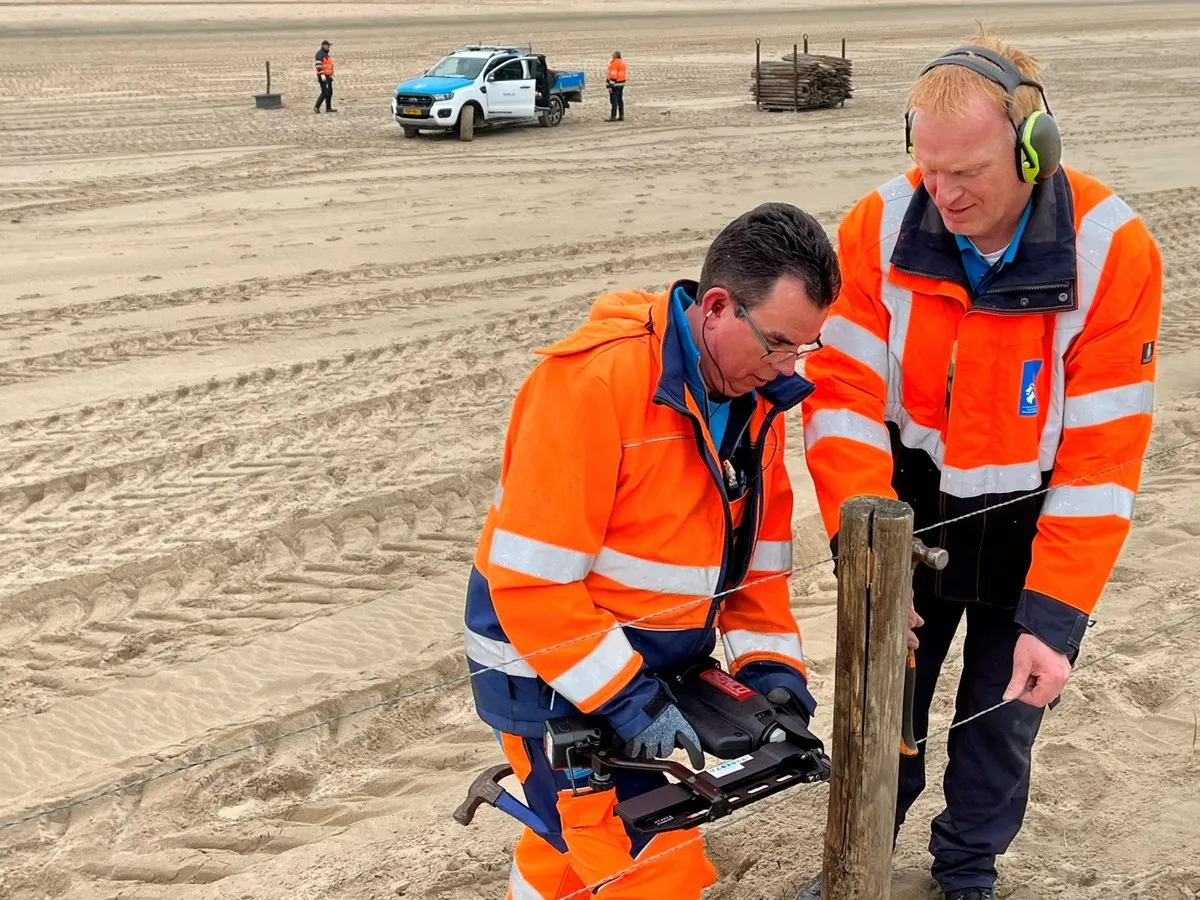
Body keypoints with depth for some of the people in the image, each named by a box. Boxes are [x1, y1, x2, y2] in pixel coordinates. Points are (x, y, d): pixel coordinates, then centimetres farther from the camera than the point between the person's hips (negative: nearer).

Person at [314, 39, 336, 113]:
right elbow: (318, 65, -21)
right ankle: (316, 107, -8)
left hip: (328, 77, 10)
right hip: (323, 77, -10)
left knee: (330, 92, 9)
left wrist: (331, 75, 23)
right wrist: (322, 74, -28)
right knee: (325, 93, -13)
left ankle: (328, 108, 13)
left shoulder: (326, 54, 19)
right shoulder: (320, 53, -12)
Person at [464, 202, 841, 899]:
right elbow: (531, 579, -26)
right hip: (558, 675, -7)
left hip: (654, 662, 7)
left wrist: (771, 665, -4)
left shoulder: (759, 393, -2)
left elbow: (758, 546, 7)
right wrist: (624, 698, -25)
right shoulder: (595, 381, -26)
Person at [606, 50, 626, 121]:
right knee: (620, 100, 12)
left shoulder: (615, 63, -17)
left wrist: (610, 86, -20)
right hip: (621, 84, 10)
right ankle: (621, 116, 14)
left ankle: (613, 117, -8)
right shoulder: (622, 62, 12)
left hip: (615, 84, -10)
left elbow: (613, 76, -21)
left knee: (614, 100, -7)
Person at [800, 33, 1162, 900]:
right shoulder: (881, 226, -17)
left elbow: (1102, 457, -20)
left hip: (1028, 529, -1)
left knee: (1001, 717, 11)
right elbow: (845, 396, -17)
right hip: (912, 511, 2)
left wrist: (1055, 615, -23)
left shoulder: (1113, 252, -23)